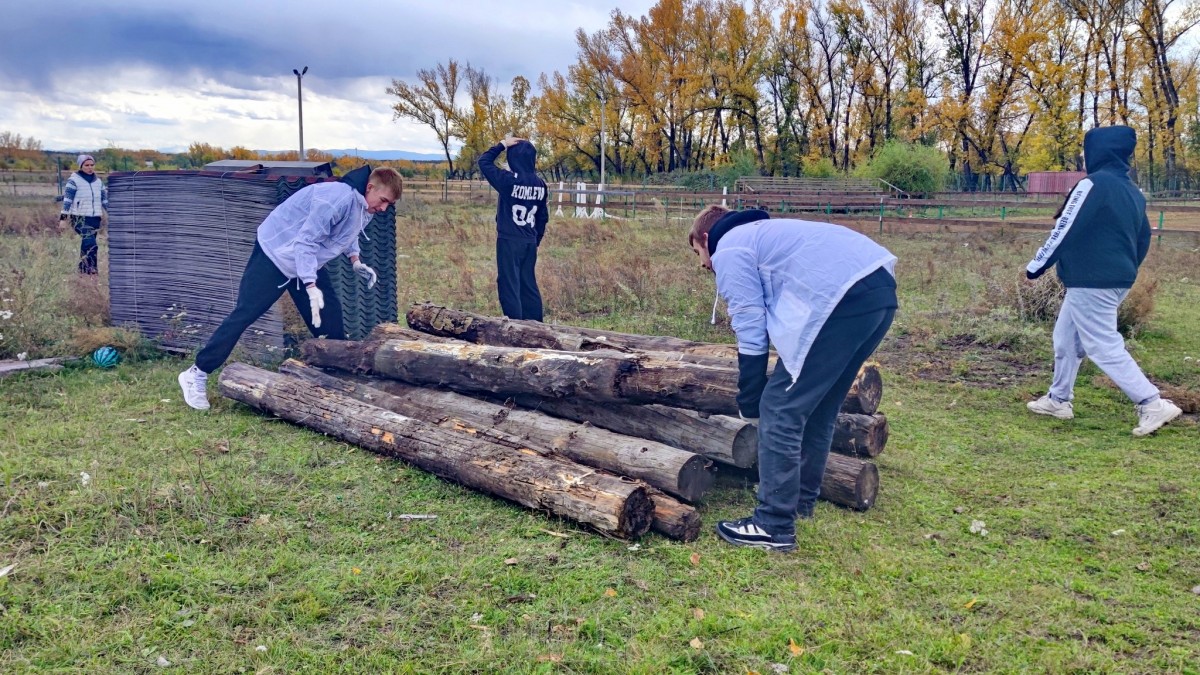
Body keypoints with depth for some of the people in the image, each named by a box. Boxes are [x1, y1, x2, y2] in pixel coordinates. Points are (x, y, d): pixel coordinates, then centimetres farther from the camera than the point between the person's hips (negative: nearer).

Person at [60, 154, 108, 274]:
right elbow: (67, 199, -7)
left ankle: (83, 269, 16)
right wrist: (63, 218, -12)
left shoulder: (98, 181, 13)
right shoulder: (74, 181, -4)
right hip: (80, 219, -5)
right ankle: (91, 268, -16)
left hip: (95, 218, 5)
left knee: (86, 245, 9)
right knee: (91, 244, -18)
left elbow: (105, 200, 18)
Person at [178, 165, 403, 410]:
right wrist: (311, 288, -37)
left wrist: (356, 261, 1)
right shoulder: (338, 198, -32)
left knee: (330, 316, 3)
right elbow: (305, 242, -32)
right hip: (275, 253, -9)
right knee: (245, 314, -7)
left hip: (308, 259, 9)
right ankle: (197, 373, 1)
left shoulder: (364, 207, -2)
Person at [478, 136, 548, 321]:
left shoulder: (508, 180, -15)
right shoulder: (540, 184, 3)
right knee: (529, 284, 14)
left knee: (509, 285, -1)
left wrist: (503, 144, 1)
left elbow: (484, 161, -4)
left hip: (509, 241, -6)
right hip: (530, 243, 6)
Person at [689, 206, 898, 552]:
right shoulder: (761, 234, 35)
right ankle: (801, 498, 37)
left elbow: (751, 332, 0)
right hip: (880, 290, 10)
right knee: (819, 408, 23)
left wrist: (749, 406, 9)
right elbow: (775, 320, 35)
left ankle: (774, 527, 3)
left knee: (780, 410, -1)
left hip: (843, 298, -10)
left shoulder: (729, 250, 7)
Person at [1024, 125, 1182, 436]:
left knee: (1104, 347, -6)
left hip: (1090, 282, -9)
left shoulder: (1093, 184, -14)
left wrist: (1035, 267, -8)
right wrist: (1126, 271, 30)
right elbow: (1143, 238, 19)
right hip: (1116, 281, 9)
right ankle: (1059, 400, 26)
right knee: (1066, 337, 18)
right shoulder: (1132, 191, 13)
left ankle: (1153, 405, -8)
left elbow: (1064, 231, -15)